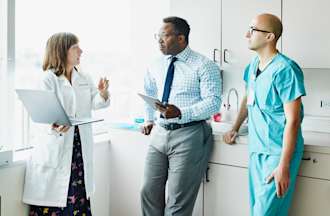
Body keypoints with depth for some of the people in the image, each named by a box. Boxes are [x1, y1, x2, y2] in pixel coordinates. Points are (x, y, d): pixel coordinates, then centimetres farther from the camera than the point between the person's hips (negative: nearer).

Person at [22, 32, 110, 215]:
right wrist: (55, 124, -34)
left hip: (80, 145, 5)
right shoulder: (48, 79, -5)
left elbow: (94, 104, 6)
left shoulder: (85, 79, 13)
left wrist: (103, 94, -15)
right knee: (54, 200, -3)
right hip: (57, 145, -5)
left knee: (78, 196, 7)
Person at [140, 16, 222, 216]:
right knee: (149, 192, 10)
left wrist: (181, 113, -27)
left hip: (189, 135, -6)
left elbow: (213, 102, -16)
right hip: (159, 133, 6)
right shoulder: (156, 65, 11)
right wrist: (150, 119, 19)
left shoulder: (204, 65, -9)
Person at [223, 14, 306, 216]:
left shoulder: (285, 70, -18)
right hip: (256, 149, 8)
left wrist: (284, 167, -20)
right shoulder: (253, 65, 7)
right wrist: (235, 128, 27)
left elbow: (292, 121, -19)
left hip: (278, 153, -7)